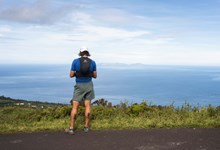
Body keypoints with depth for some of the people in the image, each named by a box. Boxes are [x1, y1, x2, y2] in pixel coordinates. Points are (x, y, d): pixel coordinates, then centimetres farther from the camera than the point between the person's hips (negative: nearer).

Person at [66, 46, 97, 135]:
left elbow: (71, 75, -7)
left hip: (79, 86, -2)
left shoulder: (75, 61, -7)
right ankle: (86, 127, 12)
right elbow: (95, 76, 3)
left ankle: (71, 128, -1)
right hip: (89, 85, 2)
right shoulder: (92, 62, -2)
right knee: (87, 106, 8)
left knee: (75, 107, 0)